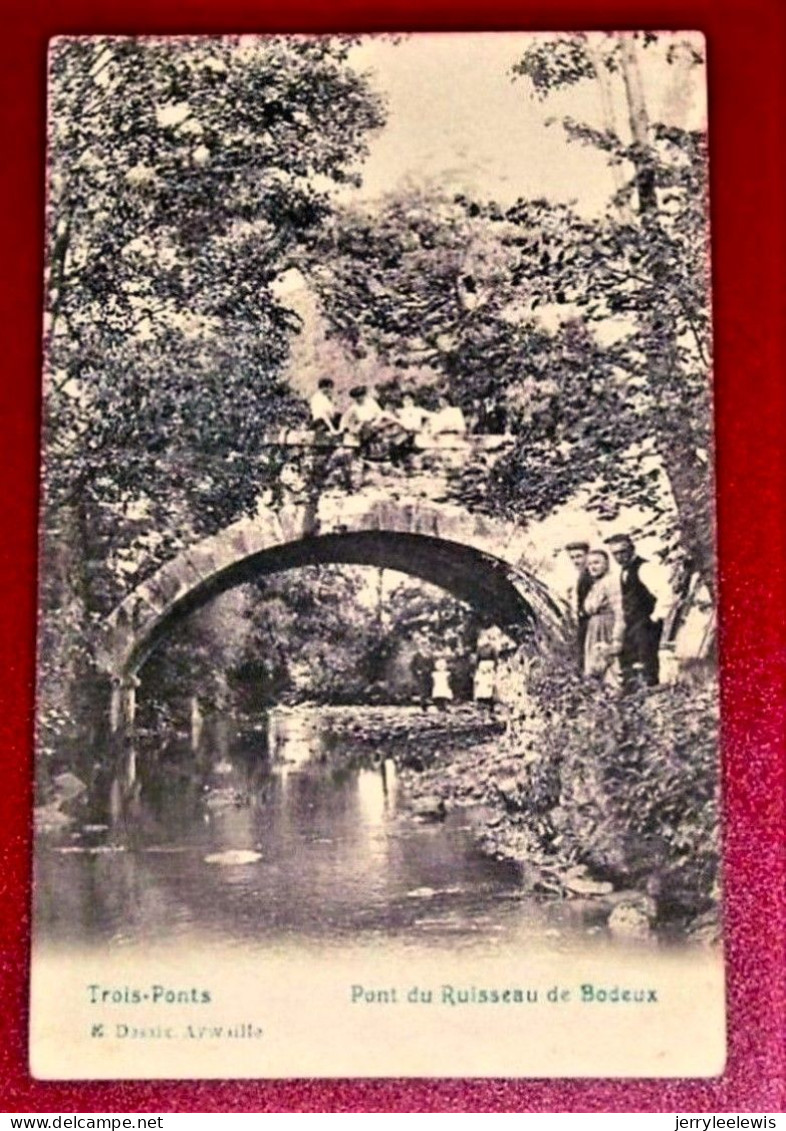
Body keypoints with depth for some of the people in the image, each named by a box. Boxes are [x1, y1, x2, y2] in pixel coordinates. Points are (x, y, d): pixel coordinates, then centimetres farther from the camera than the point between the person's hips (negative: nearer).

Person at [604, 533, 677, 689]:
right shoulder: (624, 572, 14)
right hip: (631, 627, 10)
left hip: (647, 625, -10)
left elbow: (667, 595, -23)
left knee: (646, 663, -13)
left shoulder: (645, 568, -14)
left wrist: (656, 617, -19)